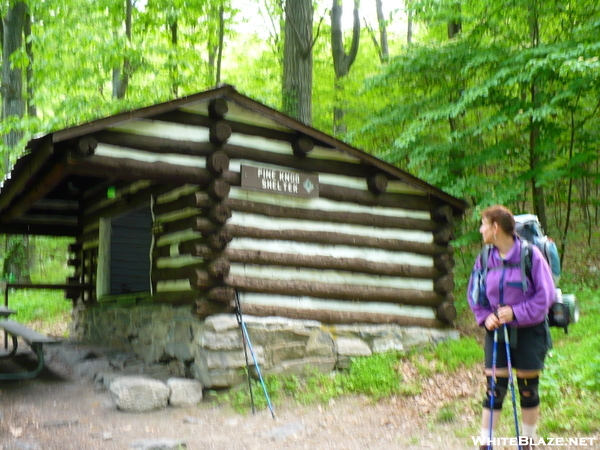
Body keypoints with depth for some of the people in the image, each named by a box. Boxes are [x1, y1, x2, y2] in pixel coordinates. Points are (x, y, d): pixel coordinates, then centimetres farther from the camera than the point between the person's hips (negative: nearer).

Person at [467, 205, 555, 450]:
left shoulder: (530, 254, -13)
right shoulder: (485, 258, 0)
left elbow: (546, 294, -10)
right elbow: (474, 294, 11)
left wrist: (516, 312, -17)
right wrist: (485, 316, -6)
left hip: (528, 331, -2)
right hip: (497, 331, 3)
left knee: (528, 389, 10)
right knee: (494, 389, 1)